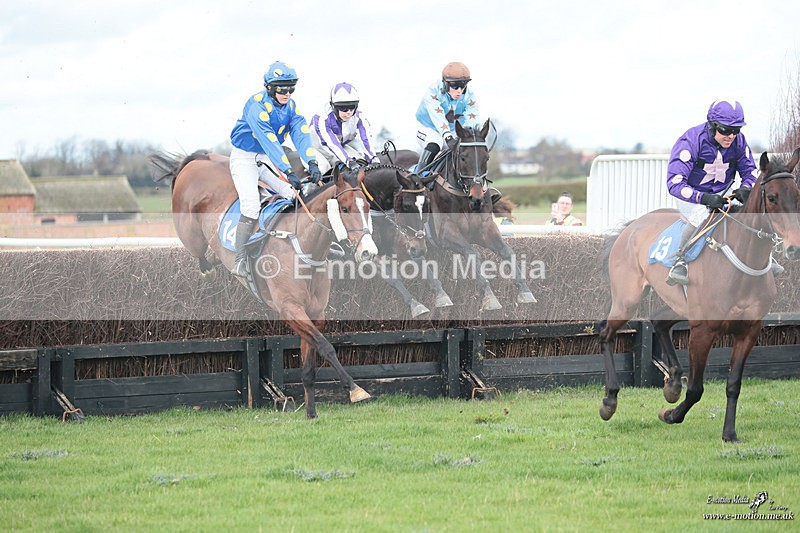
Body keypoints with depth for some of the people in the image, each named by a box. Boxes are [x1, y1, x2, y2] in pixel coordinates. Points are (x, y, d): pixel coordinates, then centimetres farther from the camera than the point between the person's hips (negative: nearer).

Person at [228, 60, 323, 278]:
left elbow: (301, 134, -15)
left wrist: (312, 163, -32)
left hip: (268, 159, 7)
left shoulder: (290, 106, -3)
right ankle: (239, 262, -16)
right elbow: (268, 140, -35)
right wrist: (288, 172, -43)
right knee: (251, 207, -22)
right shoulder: (257, 105, -26)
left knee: (297, 196, -7)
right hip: (244, 158, -7)